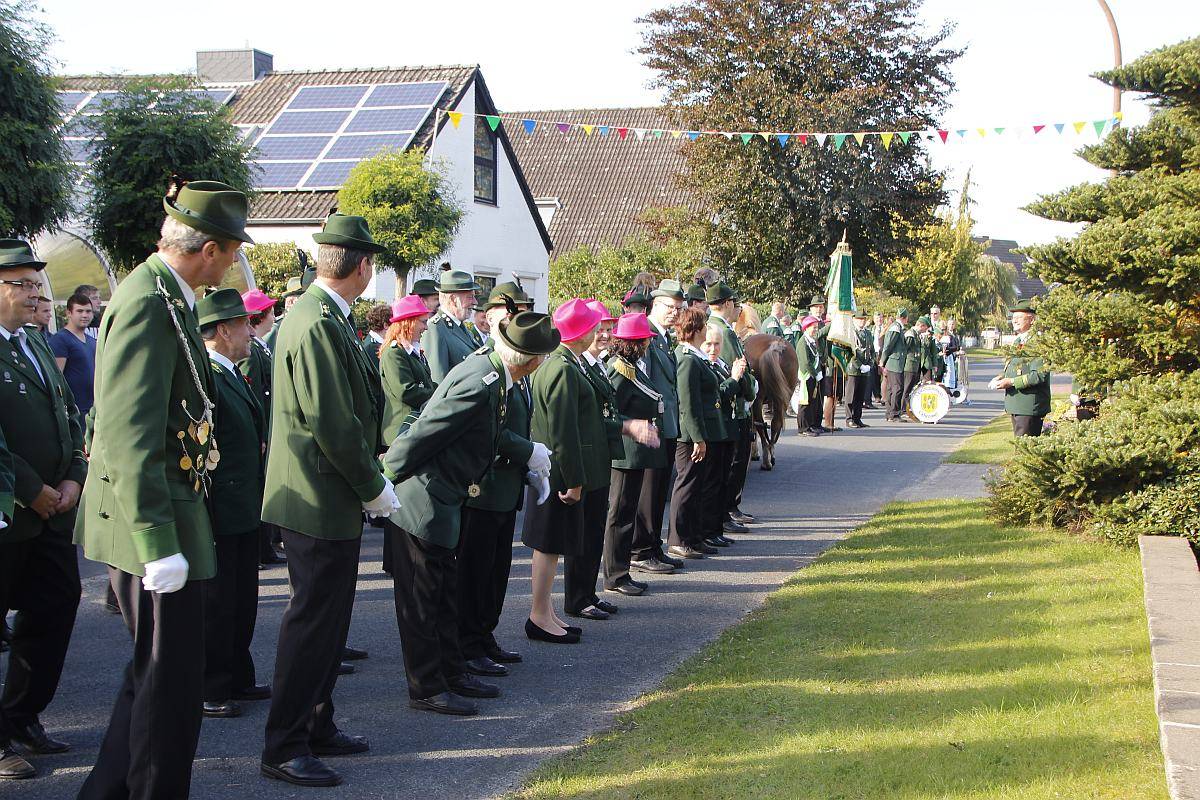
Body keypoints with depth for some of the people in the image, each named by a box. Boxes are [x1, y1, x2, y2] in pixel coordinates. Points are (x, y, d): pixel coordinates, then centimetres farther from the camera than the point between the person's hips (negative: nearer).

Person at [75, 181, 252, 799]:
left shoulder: (164, 296, 12)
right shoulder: (150, 302, -19)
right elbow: (129, 435, -25)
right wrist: (158, 543, -26)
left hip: (159, 516, 11)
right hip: (151, 519, -11)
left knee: (155, 673, 20)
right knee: (170, 681, 0)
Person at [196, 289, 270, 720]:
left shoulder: (233, 375, 14)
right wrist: (205, 508, -21)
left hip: (244, 510, 10)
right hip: (220, 513, -10)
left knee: (242, 601, 18)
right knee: (215, 603, 0)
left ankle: (237, 678, 30)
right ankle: (208, 690, 11)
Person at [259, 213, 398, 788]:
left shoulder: (319, 315, 12)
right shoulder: (319, 324, -21)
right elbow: (333, 424, -23)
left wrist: (378, 451, 11)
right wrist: (373, 487, -14)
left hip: (326, 501, 11)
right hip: (321, 500, -11)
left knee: (327, 619, 18)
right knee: (312, 622, -3)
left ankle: (317, 727, 30)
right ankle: (284, 748, 6)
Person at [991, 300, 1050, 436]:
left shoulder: (1037, 342, -14)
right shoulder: (1019, 341, 18)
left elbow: (1040, 375, -21)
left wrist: (1011, 382, -20)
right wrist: (1002, 377, 7)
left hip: (1029, 406, -10)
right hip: (1016, 405, 10)